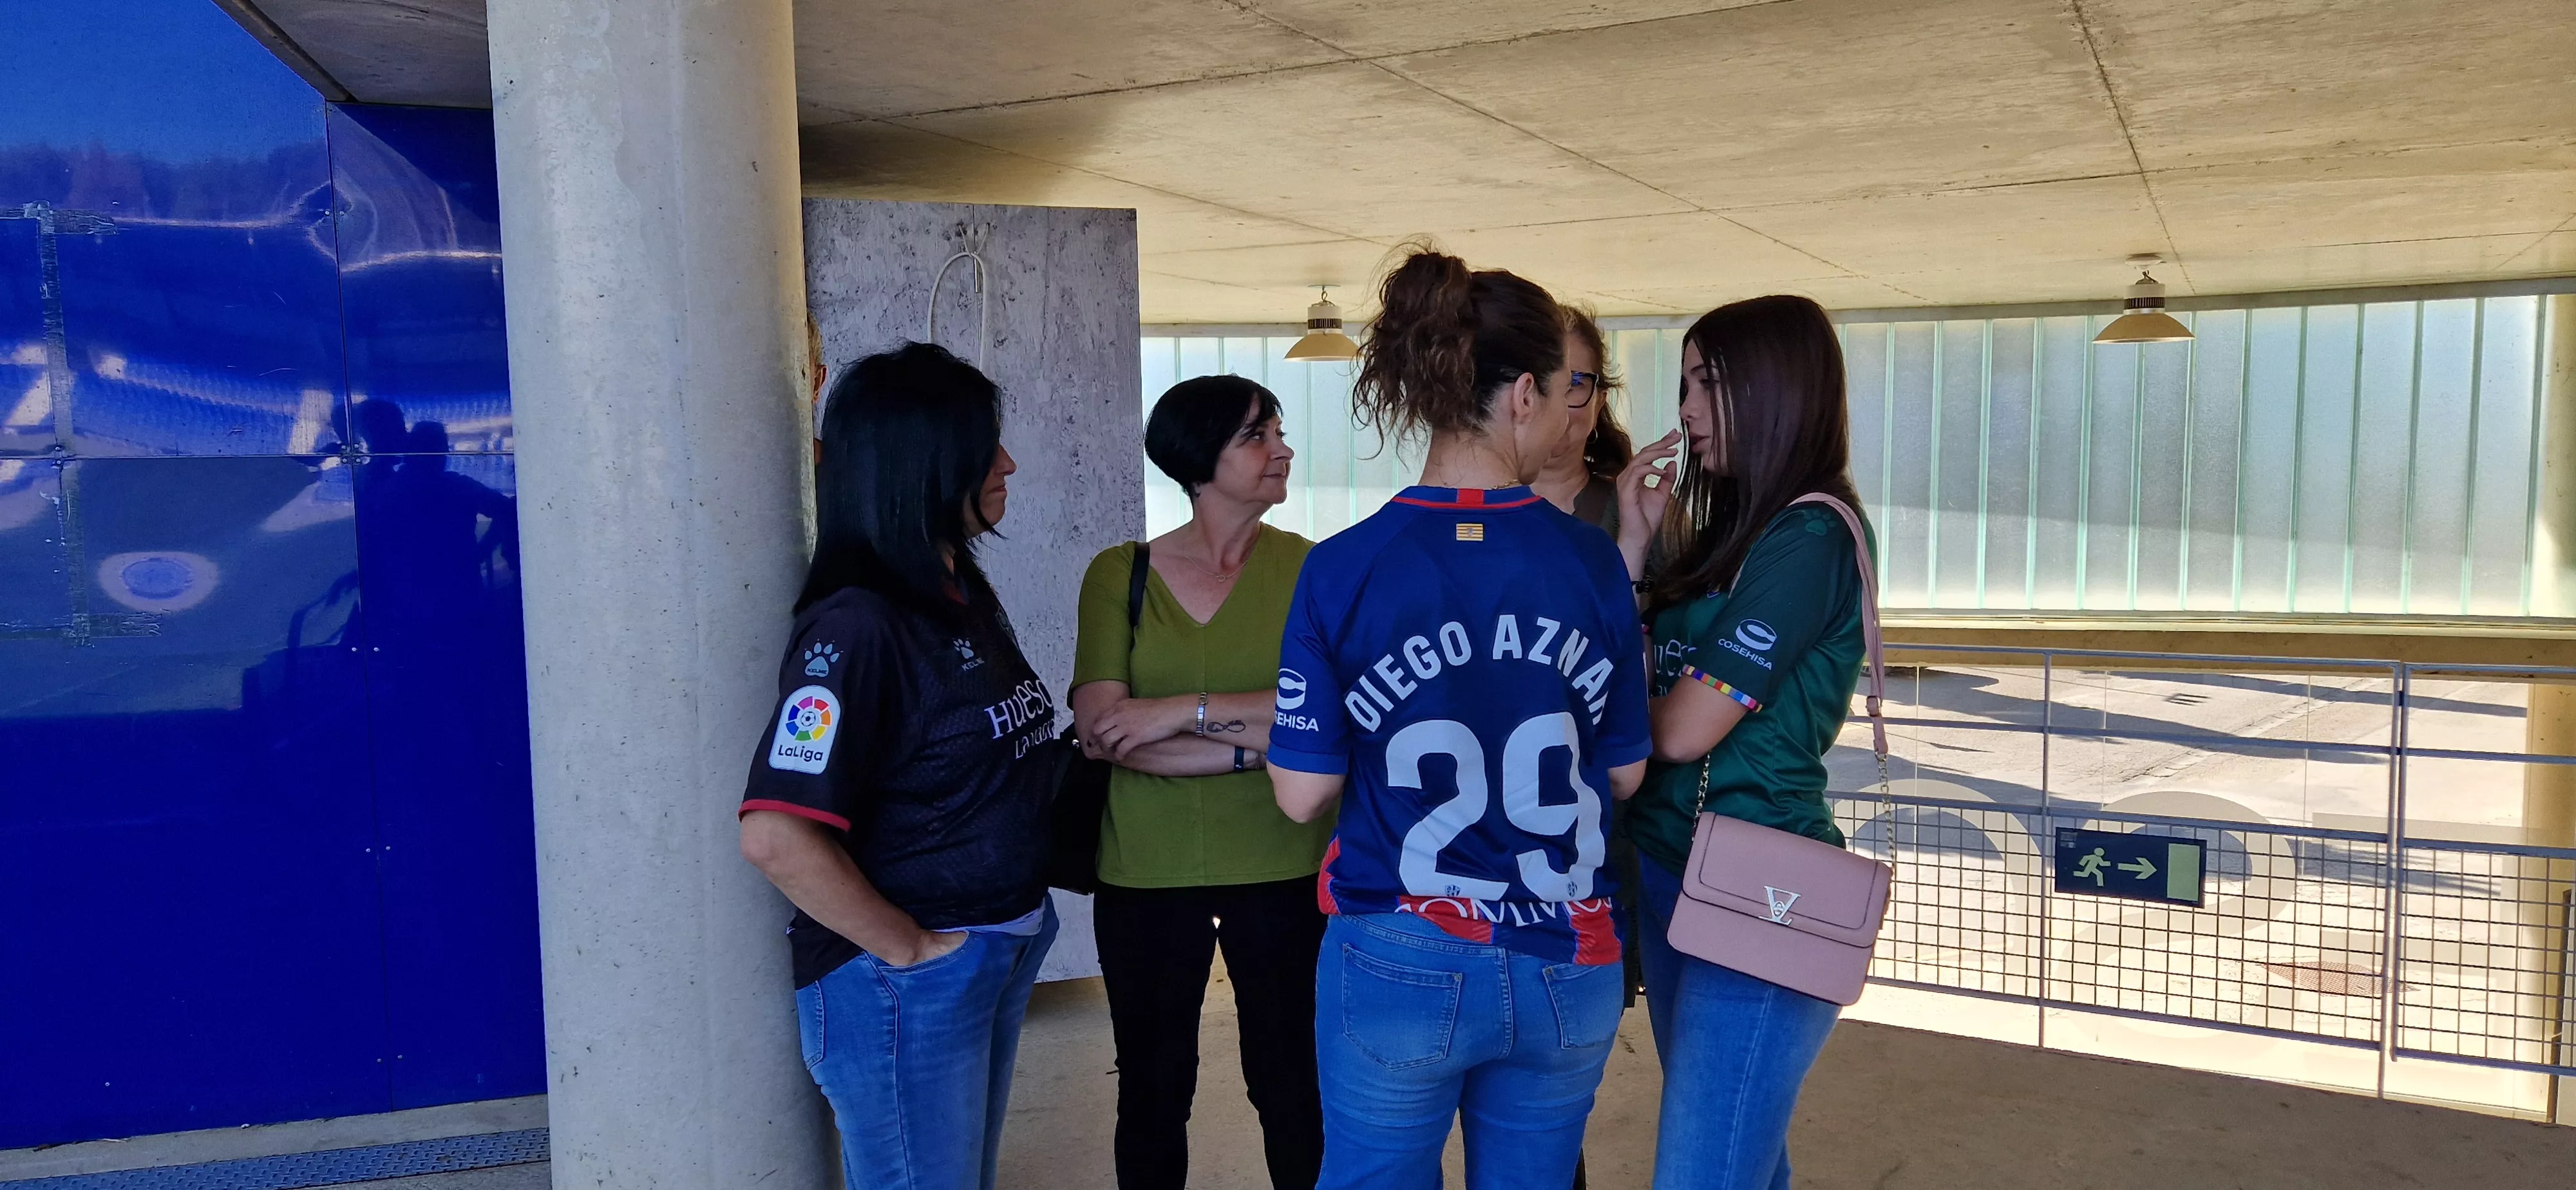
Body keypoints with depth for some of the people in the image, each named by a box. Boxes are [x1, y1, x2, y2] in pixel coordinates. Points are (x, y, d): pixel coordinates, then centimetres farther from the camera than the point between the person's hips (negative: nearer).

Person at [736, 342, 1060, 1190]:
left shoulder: (964, 594, 6)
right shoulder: (858, 624, -21)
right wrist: (908, 949, -18)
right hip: (905, 987, -8)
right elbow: (776, 837, -28)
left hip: (1003, 954, 8)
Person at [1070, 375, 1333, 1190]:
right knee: (1152, 1090, 16)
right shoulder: (1119, 573, -2)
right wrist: (1259, 739, -18)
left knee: (1289, 1082, 12)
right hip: (1146, 874, 1)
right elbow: (1100, 729, -13)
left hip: (1283, 870, 0)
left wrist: (1189, 709, -19)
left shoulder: (1307, 568, -3)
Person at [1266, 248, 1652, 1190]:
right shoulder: (1591, 559, -8)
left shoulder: (1342, 569, -13)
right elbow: (1625, 775, 2)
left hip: (1400, 969, -2)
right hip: (1566, 970, 2)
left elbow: (1303, 794, -8)